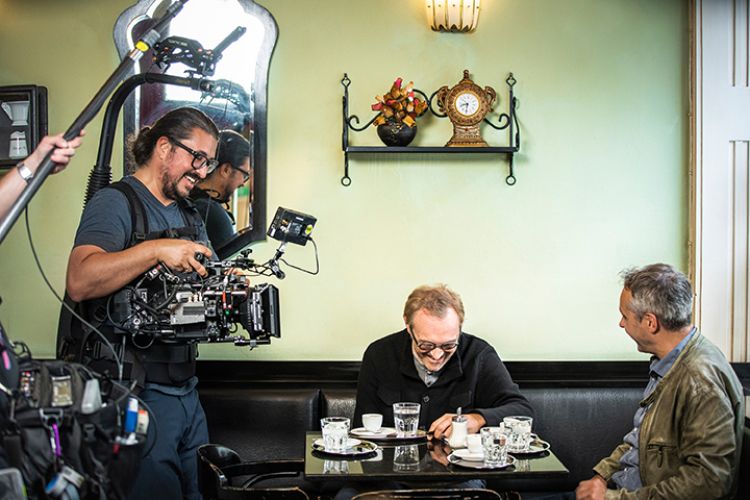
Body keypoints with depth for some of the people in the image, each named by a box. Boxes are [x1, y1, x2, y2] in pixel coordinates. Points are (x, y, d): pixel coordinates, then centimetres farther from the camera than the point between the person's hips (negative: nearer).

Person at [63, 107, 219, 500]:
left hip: (185, 388, 8)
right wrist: (156, 250, -31)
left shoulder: (191, 217, 18)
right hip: (138, 391, -8)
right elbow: (80, 283, -23)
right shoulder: (115, 203, -8)